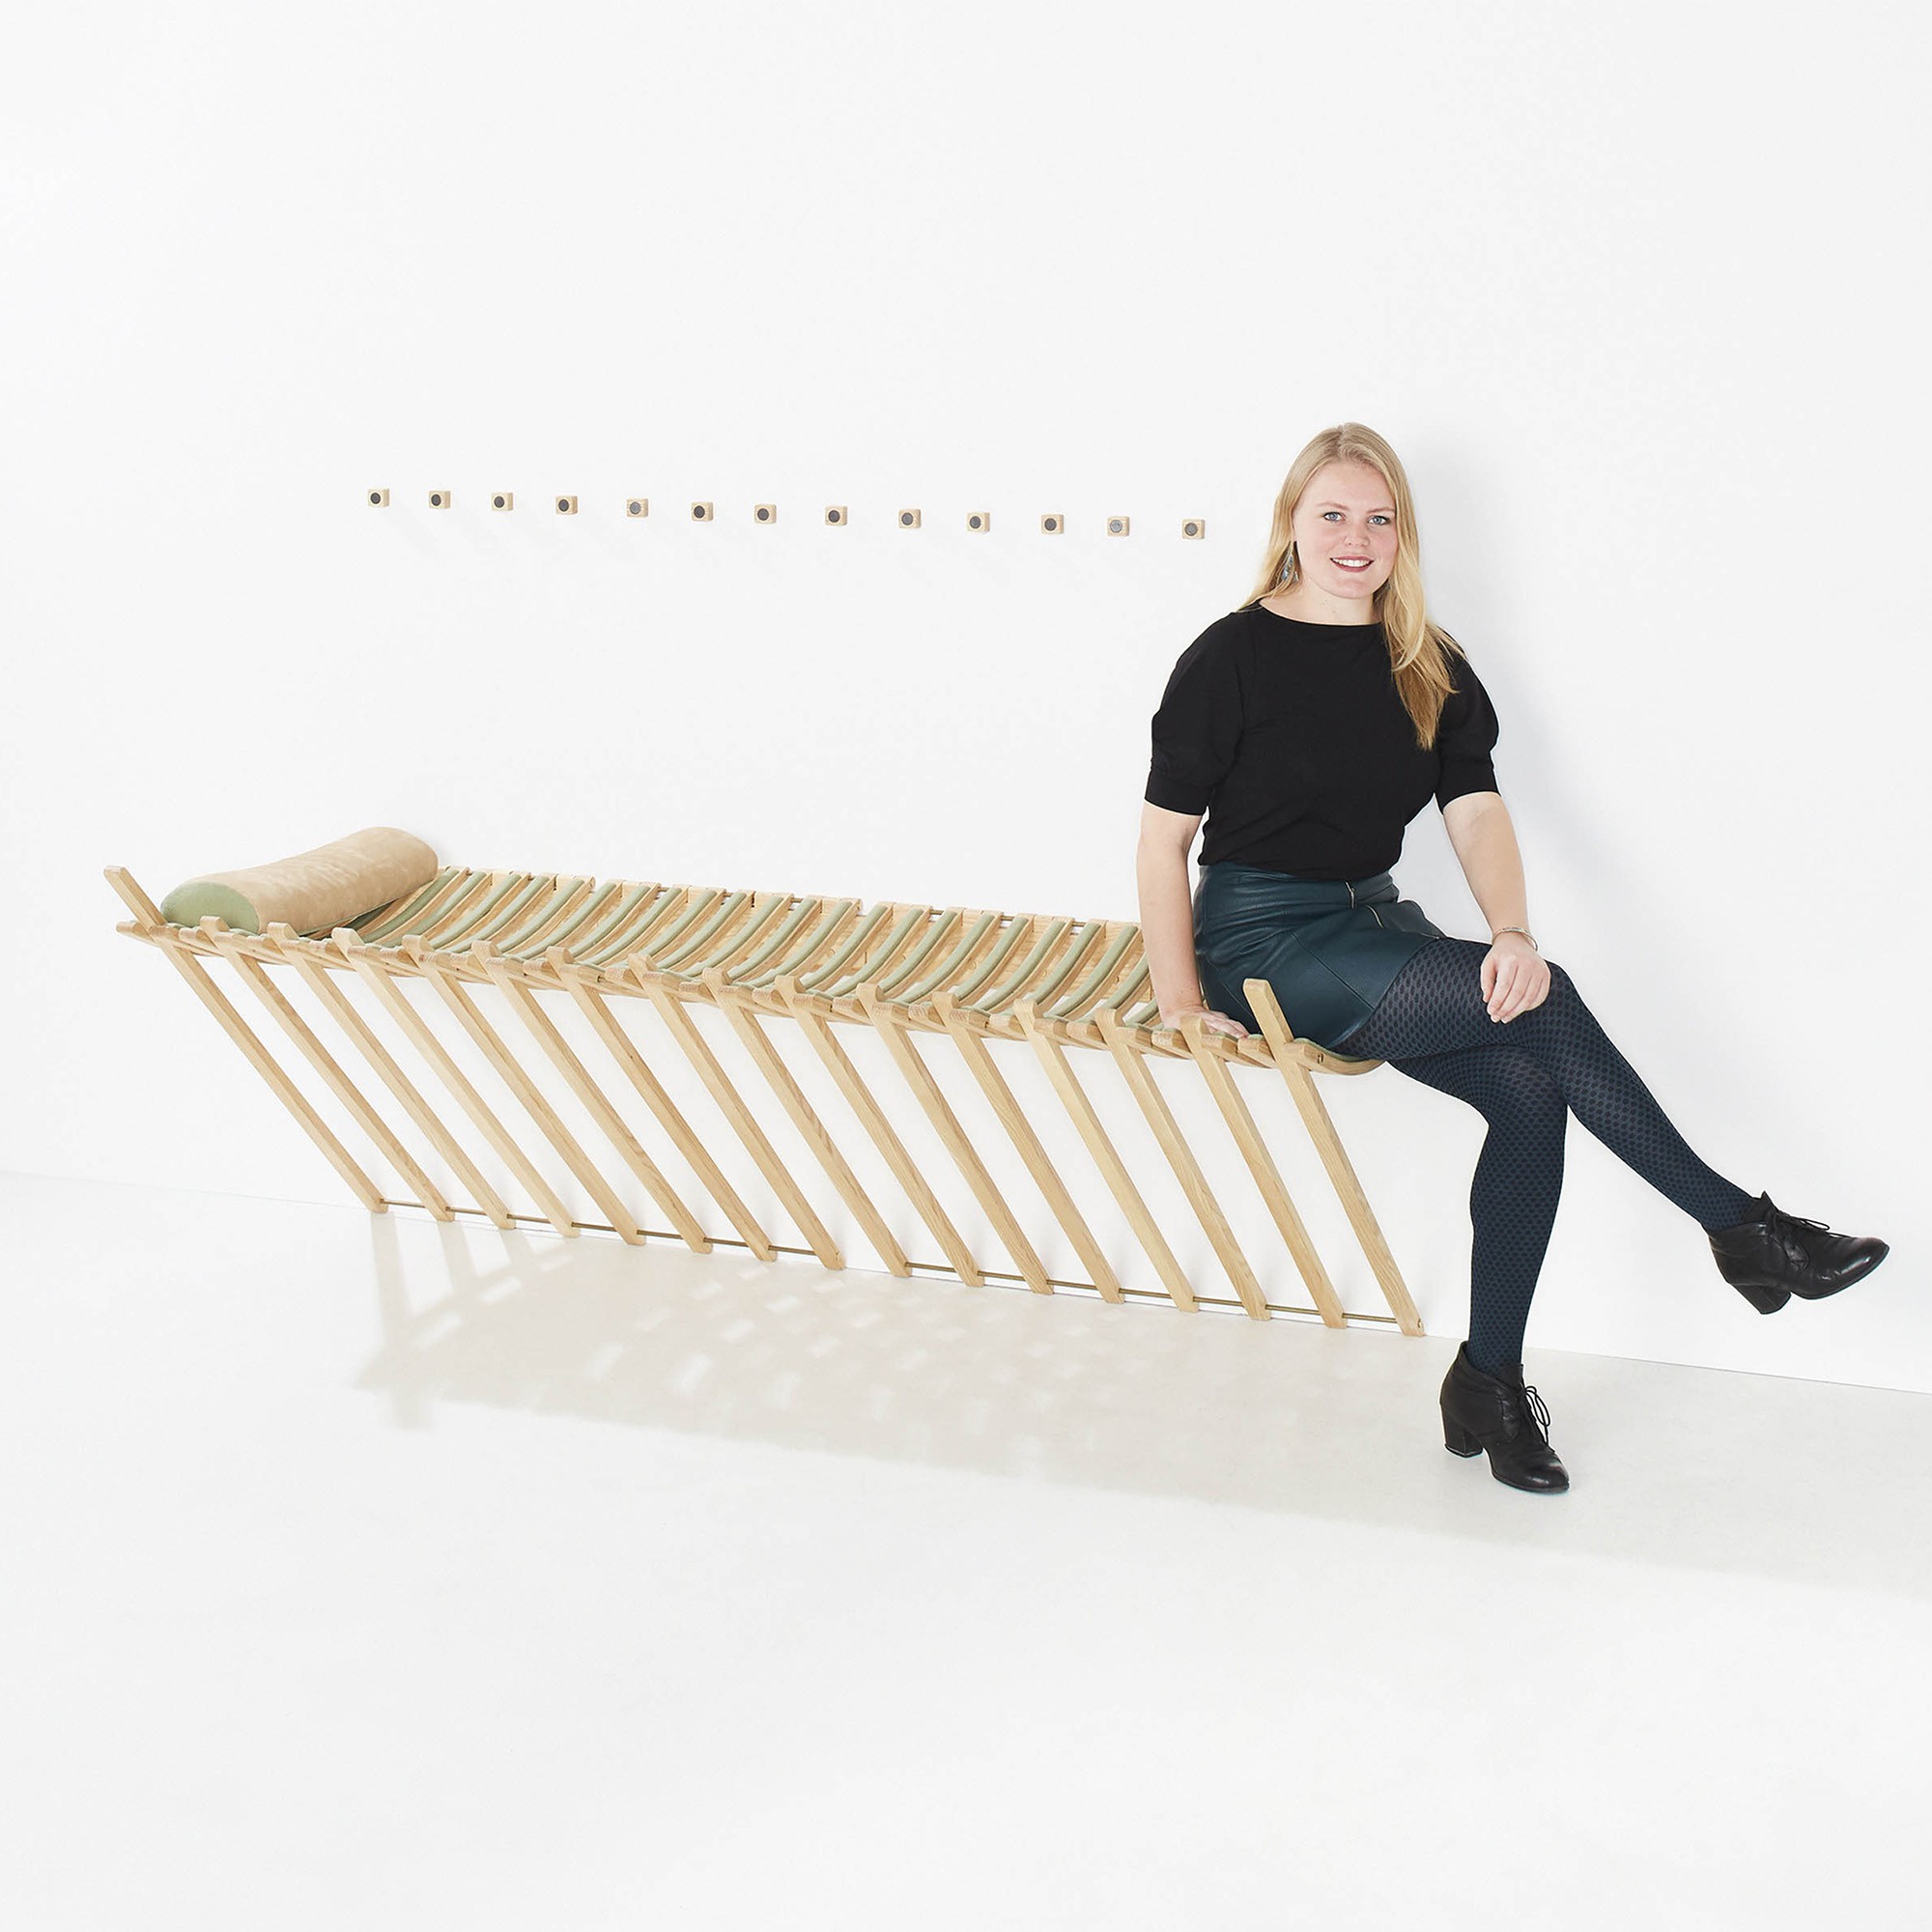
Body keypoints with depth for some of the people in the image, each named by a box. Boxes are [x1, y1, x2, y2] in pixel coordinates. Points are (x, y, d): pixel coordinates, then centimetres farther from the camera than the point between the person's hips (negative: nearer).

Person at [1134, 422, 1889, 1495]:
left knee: (1532, 1086, -21)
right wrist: (1183, 1008, -10)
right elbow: (1163, 840, -5)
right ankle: (1744, 1229, -15)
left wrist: (1514, 932, -23)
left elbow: (1476, 808, -4)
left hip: (1376, 921, 6)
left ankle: (1490, 1383, -12)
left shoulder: (1430, 668, 9)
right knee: (1545, 1004, -24)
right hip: (1264, 936, -5)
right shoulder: (1233, 657, -6)